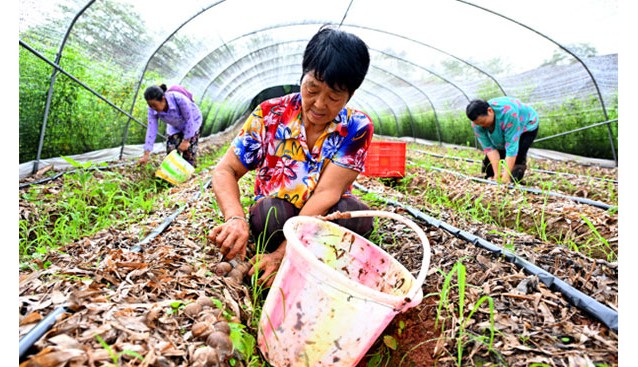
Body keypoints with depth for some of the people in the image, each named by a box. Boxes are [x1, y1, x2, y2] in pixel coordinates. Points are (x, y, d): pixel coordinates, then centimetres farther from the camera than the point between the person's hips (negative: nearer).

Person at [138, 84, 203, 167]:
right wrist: (146, 155, -29)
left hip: (192, 120, -4)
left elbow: (189, 120, -29)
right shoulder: (153, 109, -27)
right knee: (171, 148, -7)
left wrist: (186, 141, -25)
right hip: (175, 125, 4)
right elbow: (151, 129, -26)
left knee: (188, 149, -12)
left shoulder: (179, 99, -41)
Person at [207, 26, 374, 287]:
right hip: (273, 219, 1)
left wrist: (283, 253, -32)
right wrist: (235, 218, -34)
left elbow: (327, 193, -25)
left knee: (356, 215, -31)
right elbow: (225, 171, -13)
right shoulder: (269, 115, -12)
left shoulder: (357, 128, -15)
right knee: (271, 210, -33)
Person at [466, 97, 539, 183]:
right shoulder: (477, 122, -27)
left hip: (527, 126, -4)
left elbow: (512, 146, -40)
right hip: (500, 132, 5)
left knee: (517, 158, -22)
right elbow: (489, 147, -25)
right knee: (489, 159, -5)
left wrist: (506, 175, -39)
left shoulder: (508, 113, -43)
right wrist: (497, 173, -32)